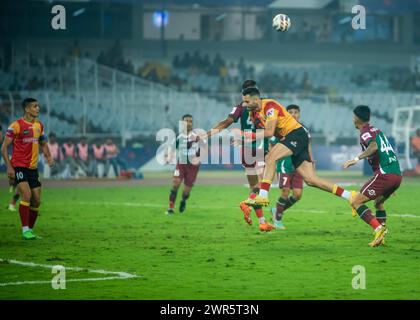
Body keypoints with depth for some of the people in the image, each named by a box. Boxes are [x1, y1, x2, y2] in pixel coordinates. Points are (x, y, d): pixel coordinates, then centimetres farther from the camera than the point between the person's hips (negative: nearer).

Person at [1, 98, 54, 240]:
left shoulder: (39, 125, 9)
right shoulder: (16, 126, -10)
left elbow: (43, 143, 23)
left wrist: (48, 156, 3)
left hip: (33, 168, 7)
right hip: (19, 167, -7)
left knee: (36, 201, 5)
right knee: (26, 195, -21)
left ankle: (30, 230, 18)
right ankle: (25, 230, -16)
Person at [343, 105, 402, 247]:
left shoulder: (365, 132, -2)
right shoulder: (377, 130, 25)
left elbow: (374, 146, -23)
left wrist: (357, 158, -22)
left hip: (384, 174, -9)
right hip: (397, 174, 9)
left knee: (356, 202, -5)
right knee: (378, 203, 29)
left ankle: (379, 229, -20)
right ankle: (381, 238, 19)